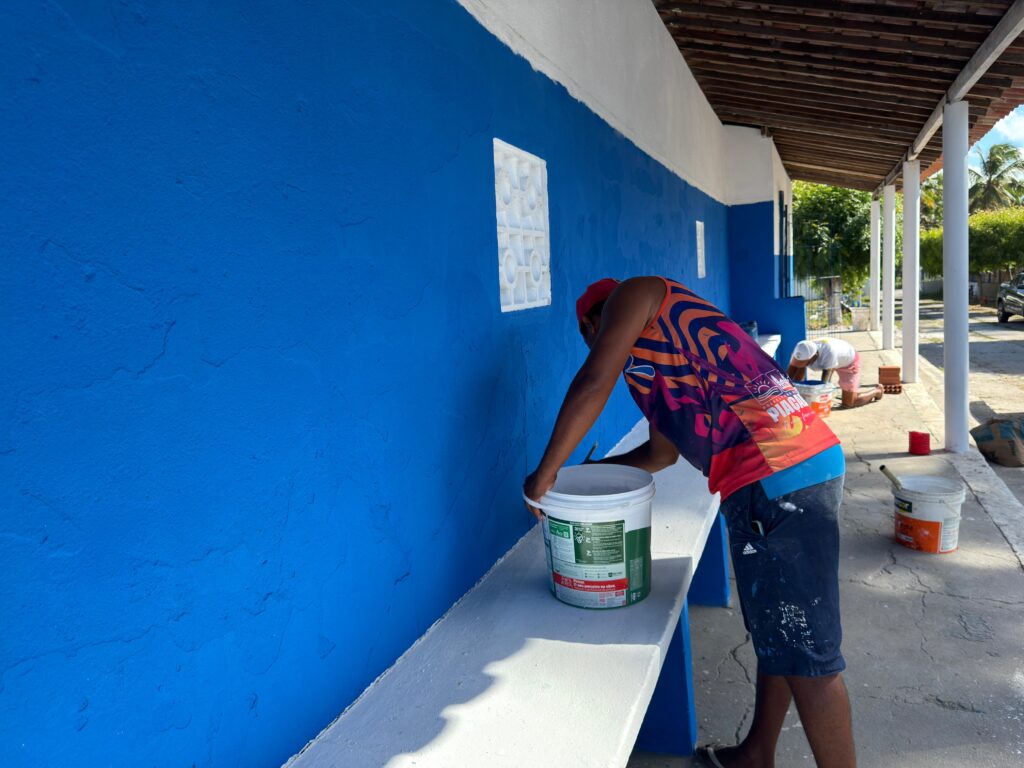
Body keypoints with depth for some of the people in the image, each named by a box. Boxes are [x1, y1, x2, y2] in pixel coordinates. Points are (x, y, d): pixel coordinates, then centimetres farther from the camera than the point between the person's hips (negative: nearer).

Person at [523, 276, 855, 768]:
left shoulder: (633, 294, 4)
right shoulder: (659, 352, 28)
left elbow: (593, 384, -9)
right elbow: (661, 452, 33)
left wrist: (545, 473, -2)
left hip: (776, 478, -10)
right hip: (809, 466, 10)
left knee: (805, 653, -1)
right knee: (777, 631, 20)